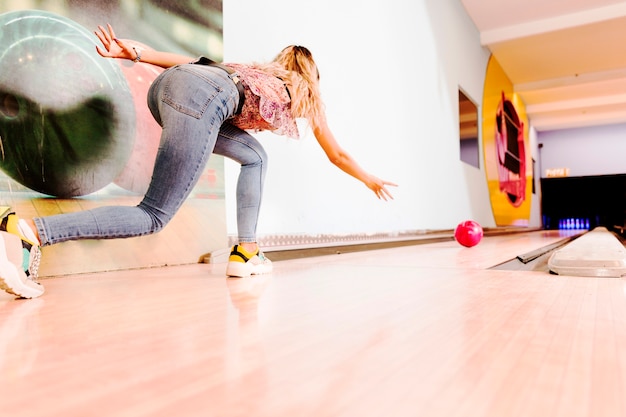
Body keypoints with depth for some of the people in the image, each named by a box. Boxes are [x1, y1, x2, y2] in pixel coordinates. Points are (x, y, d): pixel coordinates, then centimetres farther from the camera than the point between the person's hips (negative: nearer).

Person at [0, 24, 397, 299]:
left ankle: (246, 253, 17)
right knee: (153, 216, -6)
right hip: (202, 100, -8)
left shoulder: (258, 71, 38)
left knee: (255, 156, 24)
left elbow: (191, 60, 24)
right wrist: (373, 182, 52)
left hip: (169, 81, 8)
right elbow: (338, 155, 37)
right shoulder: (306, 93, 29)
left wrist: (134, 52, 16)